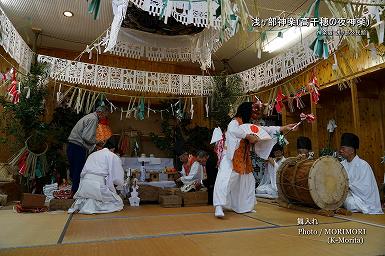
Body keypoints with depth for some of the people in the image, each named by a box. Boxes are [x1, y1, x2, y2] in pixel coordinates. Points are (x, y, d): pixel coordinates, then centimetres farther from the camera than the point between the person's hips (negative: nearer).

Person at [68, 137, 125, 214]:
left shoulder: (92, 154, 21)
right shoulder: (114, 157, 3)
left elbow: (83, 173, 21)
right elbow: (119, 180, -1)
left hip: (84, 185, 7)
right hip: (99, 187, -7)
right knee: (118, 203, 9)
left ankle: (82, 202, 4)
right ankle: (93, 206, -10)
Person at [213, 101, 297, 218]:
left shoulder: (250, 125, 14)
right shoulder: (235, 122, -9)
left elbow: (266, 129, 18)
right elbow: (233, 130, -33)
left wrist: (284, 128, 16)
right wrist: (248, 136, -31)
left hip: (243, 159, 9)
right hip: (230, 158, -9)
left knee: (247, 181, 15)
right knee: (225, 180, -19)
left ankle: (244, 206, 27)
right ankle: (219, 206, -20)